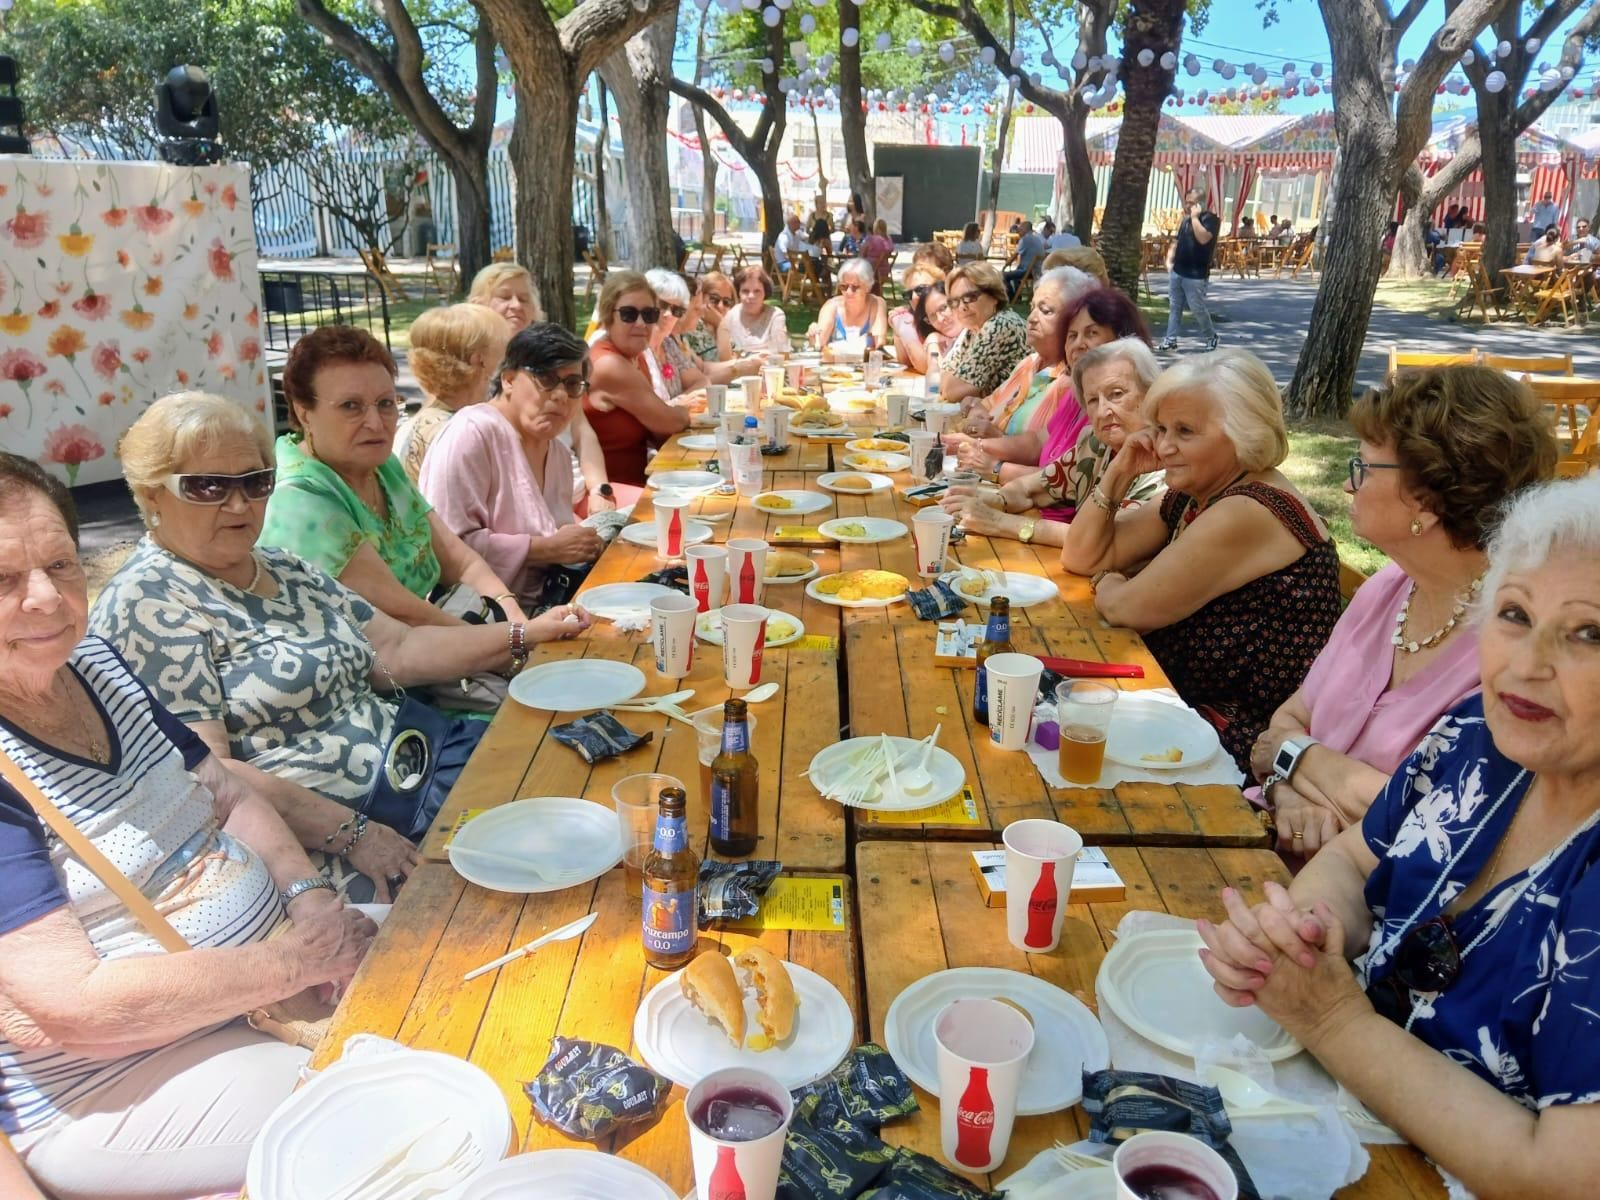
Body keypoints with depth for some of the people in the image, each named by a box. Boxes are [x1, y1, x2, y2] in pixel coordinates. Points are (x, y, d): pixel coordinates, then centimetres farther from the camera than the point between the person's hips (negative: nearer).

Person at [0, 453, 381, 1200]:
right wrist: (297, 960, -22)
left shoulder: (91, 661, 2)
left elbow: (226, 794, 9)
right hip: (111, 1084, -8)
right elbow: (73, 1004, -26)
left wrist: (310, 895, -8)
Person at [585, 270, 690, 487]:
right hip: (610, 490, -8)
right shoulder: (610, 366, -19)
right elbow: (669, 422, -14)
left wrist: (677, 410, -12)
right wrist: (686, 411, 5)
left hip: (636, 479, 8)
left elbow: (656, 428, 5)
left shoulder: (635, 357, 8)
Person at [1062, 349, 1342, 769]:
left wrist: (1106, 583, 2)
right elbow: (1082, 558, 10)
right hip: (1182, 700, 8)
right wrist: (1120, 473, -2)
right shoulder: (1190, 496, 6)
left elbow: (1127, 608, -20)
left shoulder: (1247, 513, -23)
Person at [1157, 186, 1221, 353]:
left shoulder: (1210, 219, -9)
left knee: (1198, 309, -1)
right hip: (1177, 271, 7)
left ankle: (1211, 337, 18)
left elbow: (1203, 238, -27)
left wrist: (1195, 217, -21)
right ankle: (1171, 339, 14)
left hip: (1195, 275, -7)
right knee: (1174, 306, 8)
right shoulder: (1186, 220, 15)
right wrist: (1169, 260, 8)